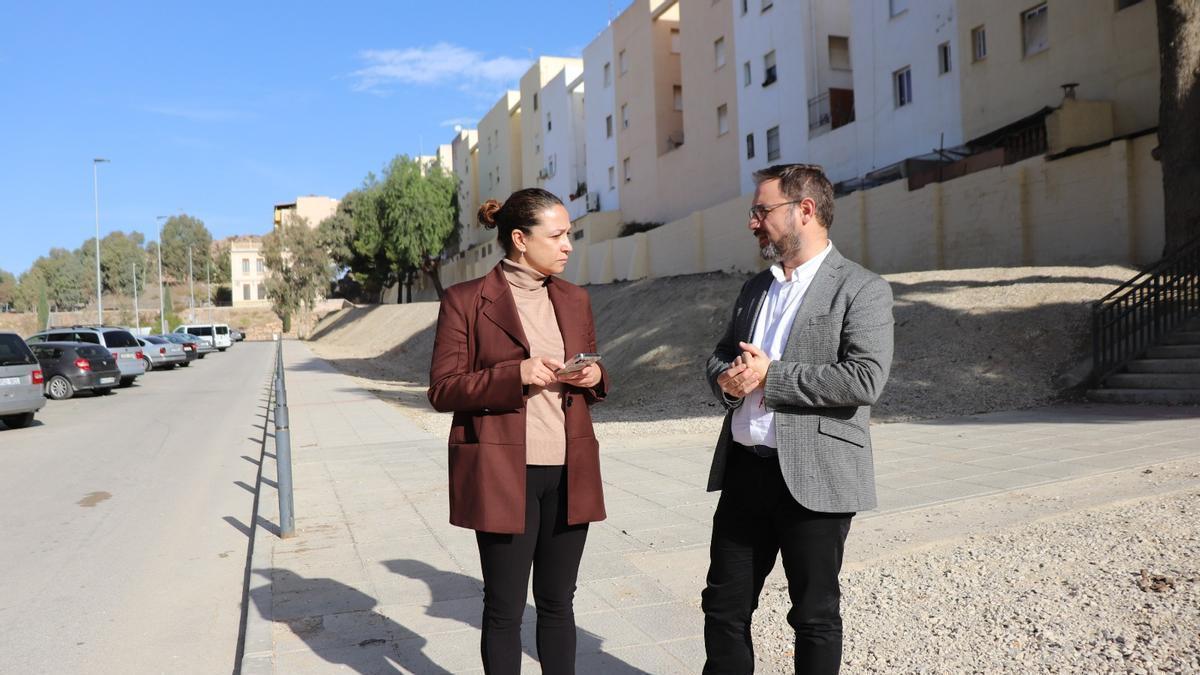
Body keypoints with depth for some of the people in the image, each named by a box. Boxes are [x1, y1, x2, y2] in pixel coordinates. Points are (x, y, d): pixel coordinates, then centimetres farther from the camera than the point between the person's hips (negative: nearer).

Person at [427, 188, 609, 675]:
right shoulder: (466, 300, -5)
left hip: (569, 474, 5)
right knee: (504, 608, 8)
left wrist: (594, 377, -5)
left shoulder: (575, 299, 10)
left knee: (558, 602, 15)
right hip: (503, 475, -4)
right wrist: (514, 373, -20)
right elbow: (442, 390, -6)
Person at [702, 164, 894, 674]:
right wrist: (725, 378, -3)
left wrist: (770, 376, -16)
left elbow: (866, 379, -18)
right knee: (724, 604, 14)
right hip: (743, 469, 6)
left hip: (812, 478, -6)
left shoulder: (862, 289, -7)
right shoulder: (756, 288, 14)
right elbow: (720, 355, 21)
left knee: (815, 614, 10)